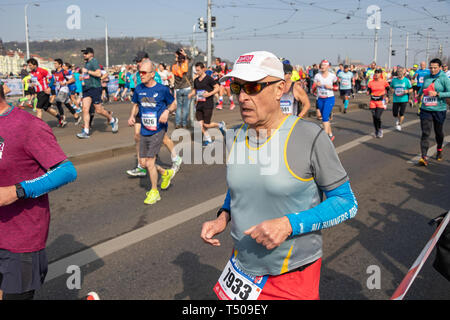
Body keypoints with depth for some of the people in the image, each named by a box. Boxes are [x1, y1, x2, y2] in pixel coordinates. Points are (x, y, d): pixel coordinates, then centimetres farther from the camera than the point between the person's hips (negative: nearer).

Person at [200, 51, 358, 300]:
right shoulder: (235, 137, 0)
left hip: (294, 275, -4)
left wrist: (289, 224, -23)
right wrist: (223, 217, -3)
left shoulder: (310, 137, -17)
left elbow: (347, 203, -13)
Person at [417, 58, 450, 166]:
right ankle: (424, 157, -11)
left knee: (439, 132, 16)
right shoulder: (426, 77, 6)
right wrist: (420, 94, 10)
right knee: (425, 133, -7)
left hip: (439, 110, -2)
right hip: (426, 109, 2)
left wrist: (437, 94, -23)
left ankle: (439, 150, 42)